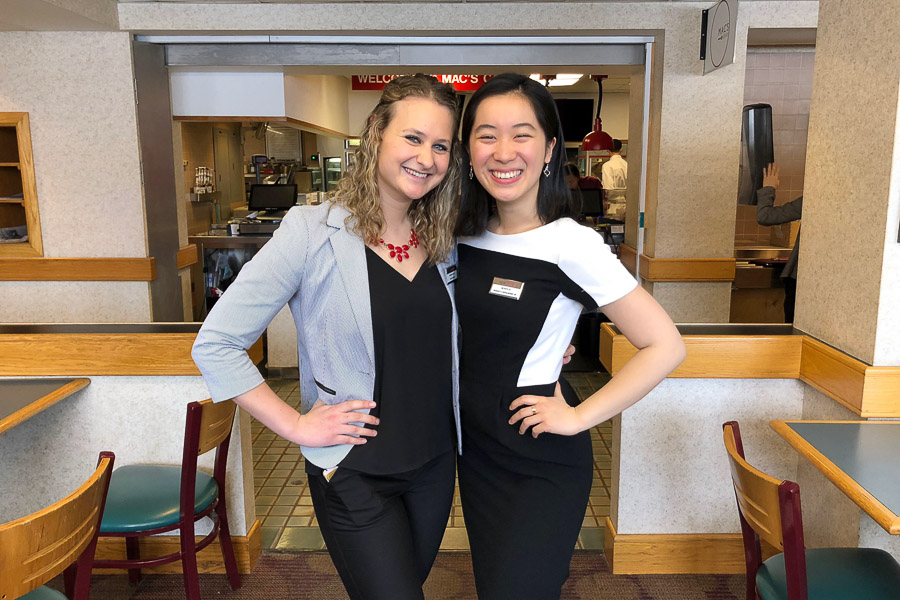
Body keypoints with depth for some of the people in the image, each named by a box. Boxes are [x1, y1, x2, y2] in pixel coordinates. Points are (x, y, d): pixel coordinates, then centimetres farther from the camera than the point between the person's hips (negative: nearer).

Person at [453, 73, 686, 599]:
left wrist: (578, 417, -18)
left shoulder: (570, 246, -19)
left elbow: (665, 346, -19)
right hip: (474, 448, 6)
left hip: (542, 464, -6)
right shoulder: (465, 236, -1)